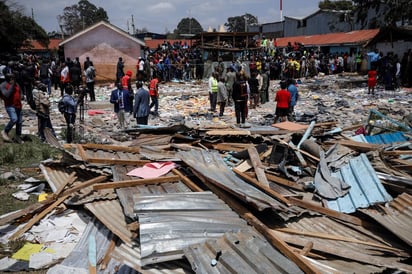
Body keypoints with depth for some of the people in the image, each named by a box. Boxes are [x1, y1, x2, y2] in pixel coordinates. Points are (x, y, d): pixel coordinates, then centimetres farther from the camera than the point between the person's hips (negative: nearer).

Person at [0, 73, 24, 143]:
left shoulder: (16, 84, 10)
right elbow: (6, 94, -21)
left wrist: (19, 99, 11)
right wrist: (12, 85, -18)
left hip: (18, 106, 6)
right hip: (10, 106, -6)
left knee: (20, 121, 6)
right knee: (14, 119, -25)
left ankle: (18, 136, 22)